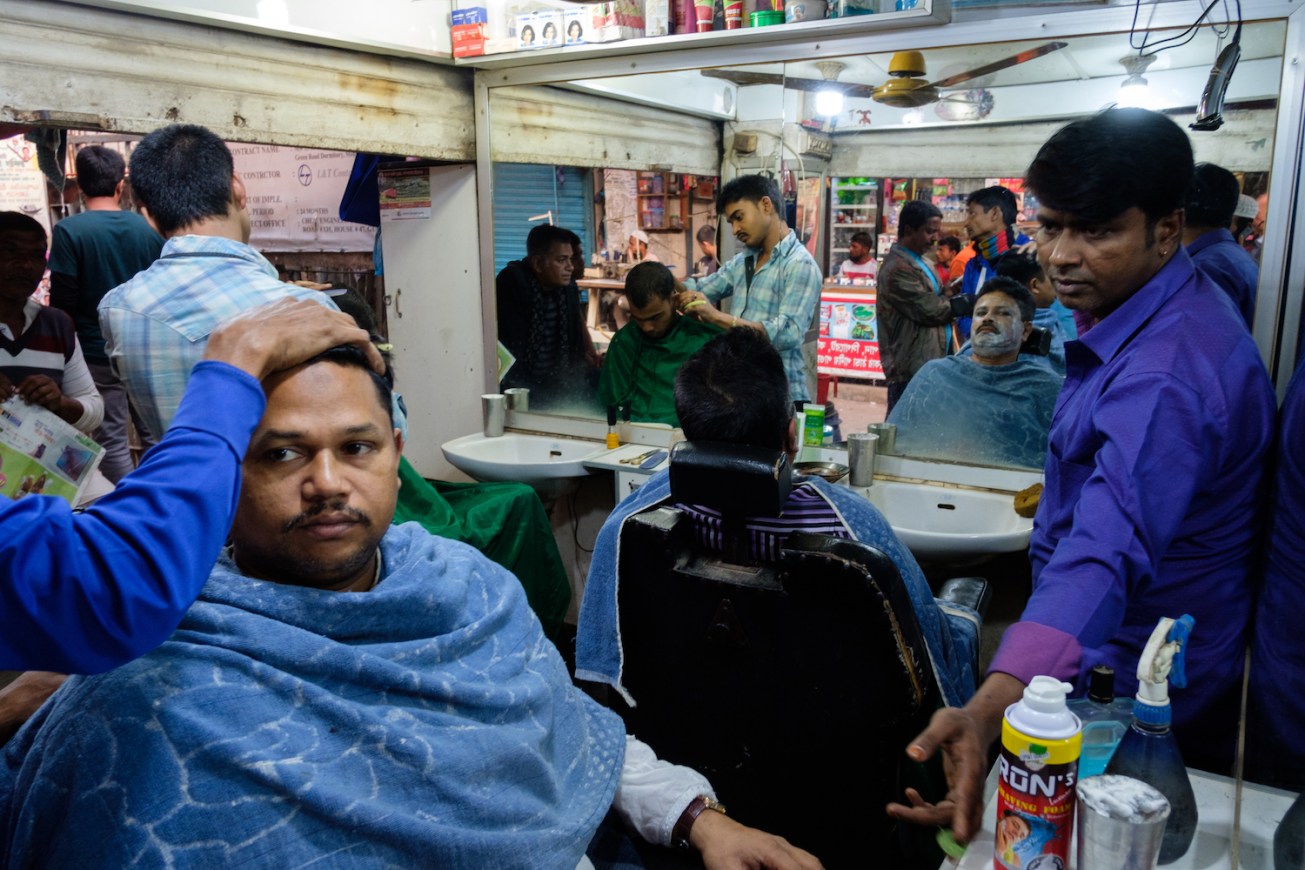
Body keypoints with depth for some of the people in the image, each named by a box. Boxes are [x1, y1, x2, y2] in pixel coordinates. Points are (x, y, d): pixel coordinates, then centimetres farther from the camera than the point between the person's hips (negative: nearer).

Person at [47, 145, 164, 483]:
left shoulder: (68, 230, -11)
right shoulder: (149, 227, -1)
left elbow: (63, 302, -10)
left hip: (99, 352, -3)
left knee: (112, 439, 6)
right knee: (154, 434, 11)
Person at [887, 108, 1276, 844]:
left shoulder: (1164, 376, -35)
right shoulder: (1174, 309, 0)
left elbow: (1106, 556, -49)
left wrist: (987, 712, -60)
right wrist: (1065, 490, 30)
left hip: (1136, 697, -10)